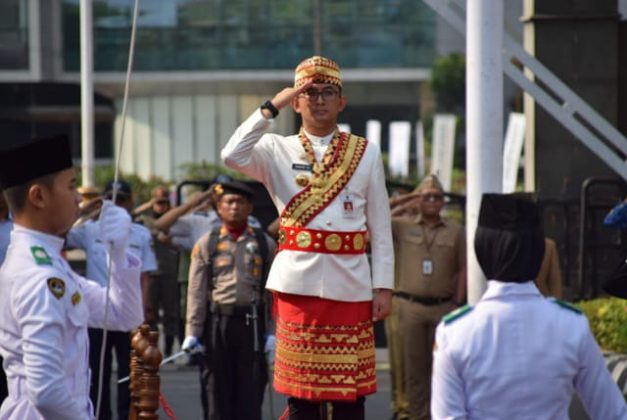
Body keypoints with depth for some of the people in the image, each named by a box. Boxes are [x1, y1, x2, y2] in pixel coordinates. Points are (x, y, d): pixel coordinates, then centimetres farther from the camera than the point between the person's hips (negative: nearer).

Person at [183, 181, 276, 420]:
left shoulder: (264, 244, 5)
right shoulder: (207, 244, 5)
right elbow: (196, 292, 2)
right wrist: (193, 333, -4)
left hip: (251, 322, 0)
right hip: (217, 322, 0)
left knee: (251, 388, 2)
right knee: (221, 388, 5)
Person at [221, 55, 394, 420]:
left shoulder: (366, 154, 7)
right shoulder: (279, 150, 5)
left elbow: (381, 228, 6)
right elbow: (233, 156, -15)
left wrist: (383, 287, -1)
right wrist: (273, 106, -14)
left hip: (350, 284, 1)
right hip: (298, 282, 0)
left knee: (350, 390, 4)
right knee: (301, 389, 5)